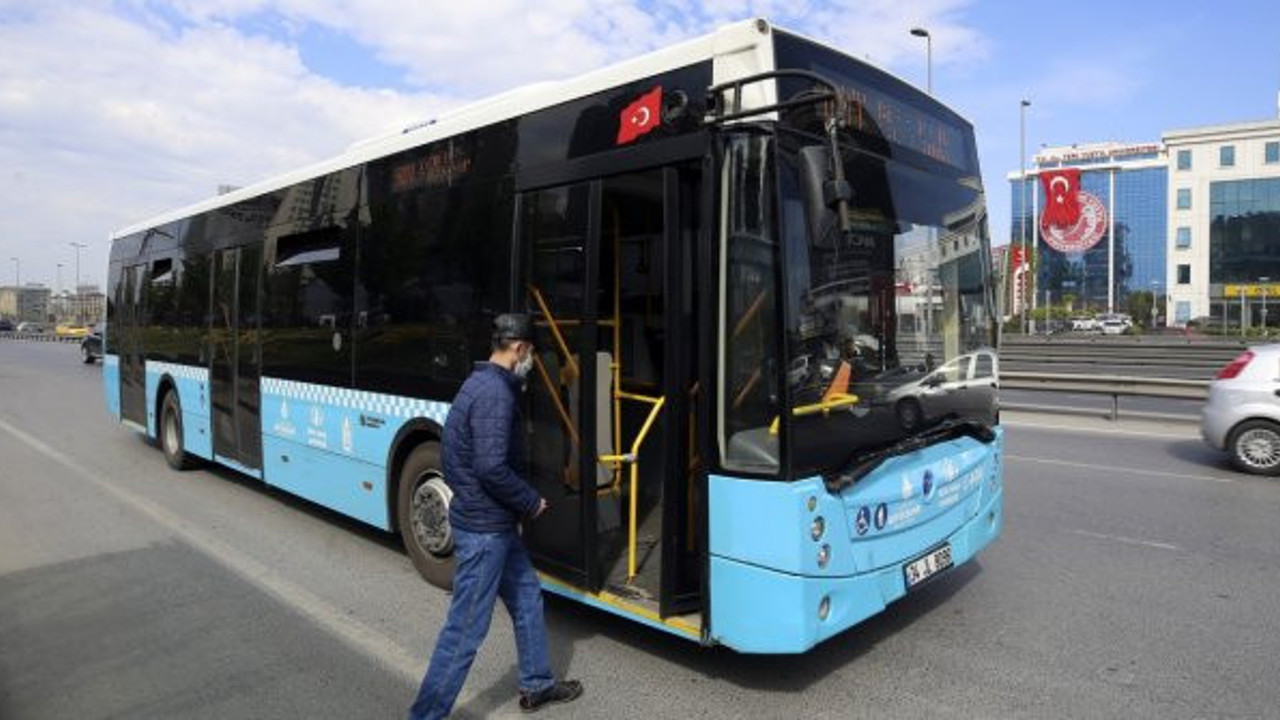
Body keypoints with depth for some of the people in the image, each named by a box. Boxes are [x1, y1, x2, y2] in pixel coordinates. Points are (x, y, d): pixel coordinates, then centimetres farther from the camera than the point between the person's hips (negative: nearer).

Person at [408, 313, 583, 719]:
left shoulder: (483, 383, 10)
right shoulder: (495, 393, -22)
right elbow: (491, 467, -28)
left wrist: (522, 501, 13)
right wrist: (532, 503, -13)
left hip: (495, 524, 10)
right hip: (484, 529, -10)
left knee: (527, 598, 21)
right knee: (466, 629, 0)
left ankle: (536, 686, 36)